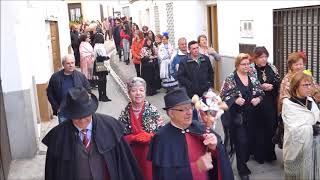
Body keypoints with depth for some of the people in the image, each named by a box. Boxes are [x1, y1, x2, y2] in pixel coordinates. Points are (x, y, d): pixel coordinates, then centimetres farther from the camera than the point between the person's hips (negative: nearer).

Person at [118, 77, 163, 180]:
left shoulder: (152, 110, -4)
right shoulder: (125, 113, -1)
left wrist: (149, 136, -18)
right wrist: (134, 138, -14)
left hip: (151, 154, -1)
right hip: (132, 155, 1)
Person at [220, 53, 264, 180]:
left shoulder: (253, 79, 7)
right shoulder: (230, 79, -7)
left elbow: (261, 93, 13)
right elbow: (223, 96, -9)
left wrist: (258, 99, -8)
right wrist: (235, 100, -22)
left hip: (250, 116, 5)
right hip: (236, 116, -5)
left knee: (248, 140, 10)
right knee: (241, 141, -4)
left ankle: (243, 163, 32)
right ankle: (242, 169, 10)